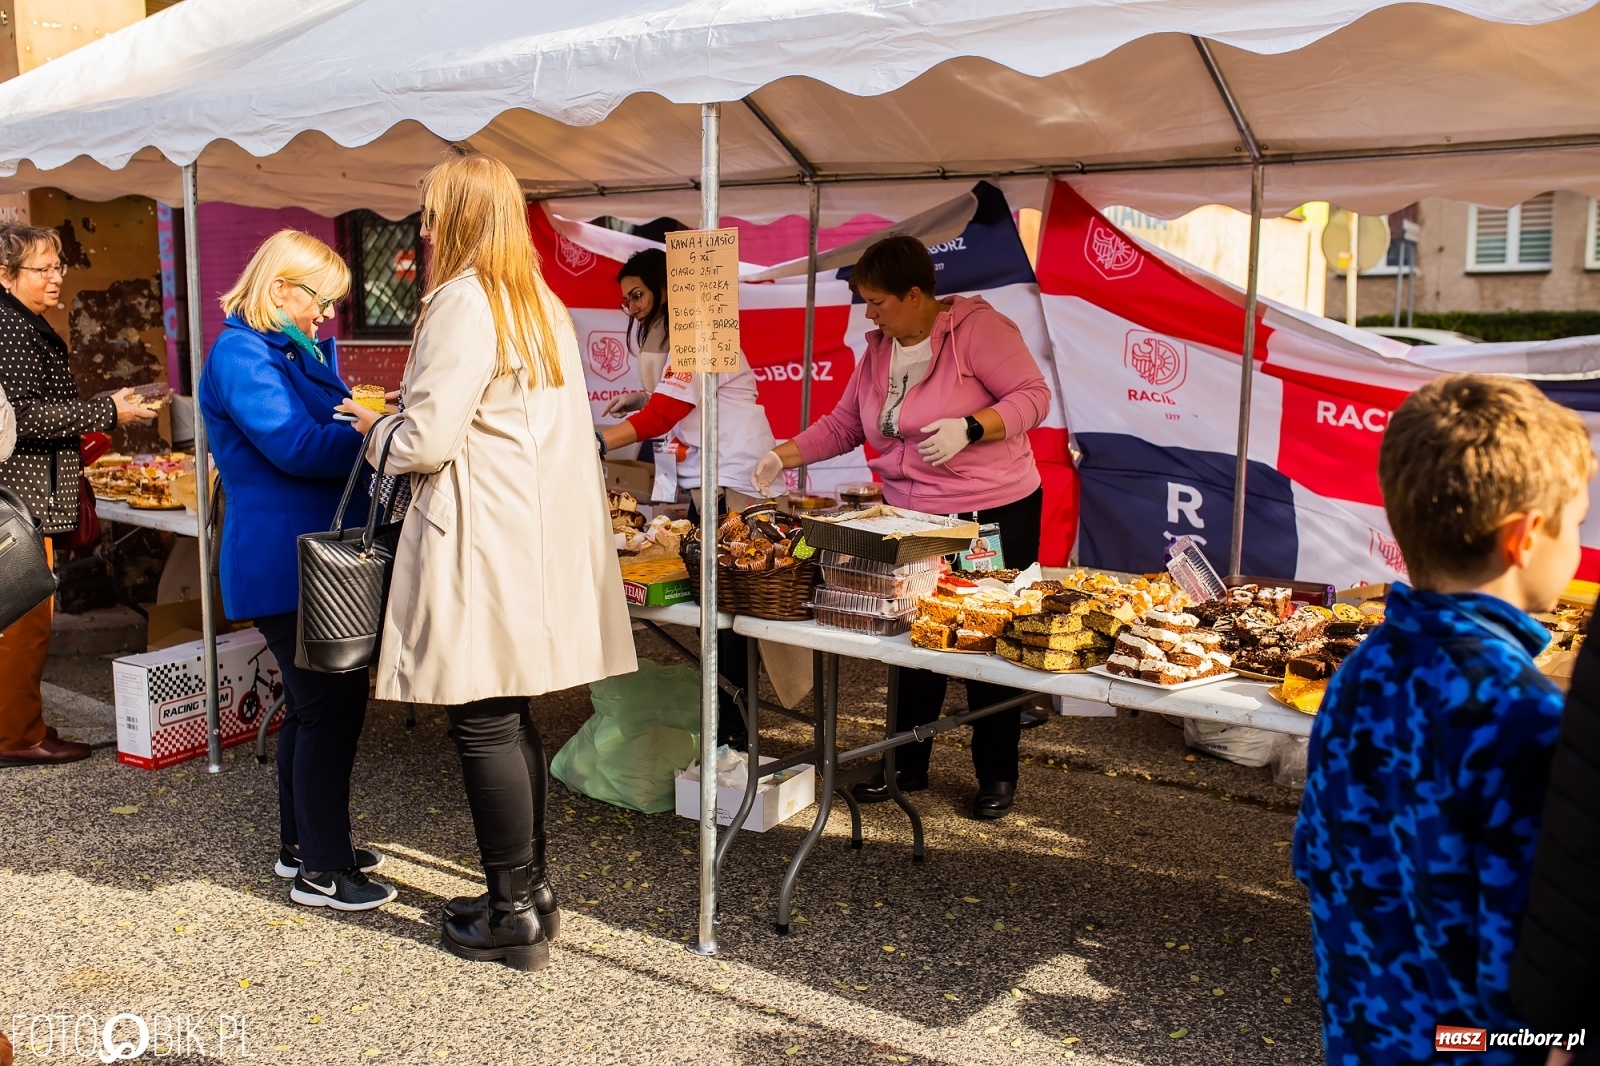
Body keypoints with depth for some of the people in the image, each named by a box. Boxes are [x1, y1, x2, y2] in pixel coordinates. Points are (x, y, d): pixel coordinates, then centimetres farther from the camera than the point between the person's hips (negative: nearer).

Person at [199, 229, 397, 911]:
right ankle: (321, 870, 2)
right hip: (285, 566, -10)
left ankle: (303, 844, 29)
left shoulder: (304, 352, 17)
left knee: (314, 704, 17)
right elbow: (296, 446, -23)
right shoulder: (242, 356, -14)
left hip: (312, 560, 10)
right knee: (332, 704, -8)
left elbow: (333, 429, 18)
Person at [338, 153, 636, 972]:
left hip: (484, 544, -9)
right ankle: (529, 889, 24)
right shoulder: (540, 304, 16)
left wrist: (375, 430, 4)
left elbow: (429, 441, -17)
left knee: (484, 723, -1)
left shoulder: (463, 303, -12)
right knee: (511, 719, 15)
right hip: (537, 530, 9)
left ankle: (515, 915, 7)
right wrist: (403, 419, 21)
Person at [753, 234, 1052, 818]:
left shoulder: (976, 327, -13)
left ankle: (997, 775, 20)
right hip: (910, 518, 7)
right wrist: (784, 455, 5)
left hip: (993, 515, -6)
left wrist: (969, 428, -29)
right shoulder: (878, 351, 8)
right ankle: (907, 765, 27)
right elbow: (842, 424, 14)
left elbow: (1032, 394, -16)